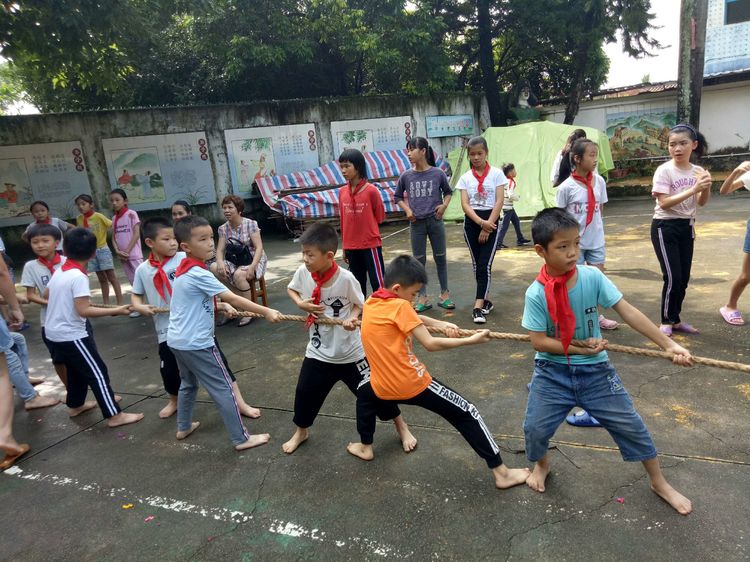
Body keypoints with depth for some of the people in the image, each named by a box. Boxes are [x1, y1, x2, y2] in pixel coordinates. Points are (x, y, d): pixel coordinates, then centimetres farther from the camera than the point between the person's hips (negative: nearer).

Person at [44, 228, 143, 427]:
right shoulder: (79, 277, -21)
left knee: (76, 369, 25)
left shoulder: (59, 272, 5)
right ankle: (114, 415, -1)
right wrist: (116, 311, -25)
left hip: (54, 332, 9)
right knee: (97, 372, -4)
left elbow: (46, 294, 22)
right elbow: (83, 310, -26)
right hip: (71, 335, -9)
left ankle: (75, 405, 40)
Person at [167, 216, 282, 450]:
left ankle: (184, 427, 42)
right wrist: (266, 311, -23)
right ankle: (241, 438, 6)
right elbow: (232, 299, -24)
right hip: (196, 343, -9)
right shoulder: (199, 274, -21)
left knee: (188, 383, 27)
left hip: (177, 340, 10)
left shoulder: (183, 270, 8)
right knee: (223, 389, -1)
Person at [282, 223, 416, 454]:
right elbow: (291, 289, 9)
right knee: (305, 392, 13)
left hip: (350, 351, -3)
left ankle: (402, 427, 32)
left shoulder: (346, 278, -24)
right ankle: (301, 432, 44)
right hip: (318, 351, 4)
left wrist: (353, 318, -26)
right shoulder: (303, 272, -14)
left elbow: (359, 303, -6)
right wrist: (301, 303, -11)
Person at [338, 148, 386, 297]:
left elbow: (380, 216, 0)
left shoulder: (371, 190, -12)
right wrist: (344, 247, 12)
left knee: (378, 282, 1)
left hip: (371, 245, -5)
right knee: (357, 284, 14)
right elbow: (343, 220, 11)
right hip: (351, 247, 5)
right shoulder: (342, 192, 4)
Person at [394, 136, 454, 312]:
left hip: (435, 221, -1)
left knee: (440, 258, 8)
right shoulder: (406, 176, -2)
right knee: (419, 260, 6)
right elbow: (398, 197, 11)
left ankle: (444, 294, 22)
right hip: (416, 223, 1)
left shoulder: (438, 173, -5)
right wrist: (407, 210, -4)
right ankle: (422, 297, 16)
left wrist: (444, 205, -7)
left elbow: (448, 192, 11)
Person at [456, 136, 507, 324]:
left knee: (485, 264, -9)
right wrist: (481, 222, -18)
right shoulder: (465, 178, 5)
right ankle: (485, 300, 23)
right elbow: (465, 204, -4)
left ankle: (478, 307, -10)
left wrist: (487, 226, -13)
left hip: (491, 222, -3)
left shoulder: (496, 173, -1)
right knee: (476, 264, 8)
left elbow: (499, 201, -6)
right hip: (471, 223, 3)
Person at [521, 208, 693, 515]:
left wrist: (669, 344, -18)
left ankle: (659, 482, 35)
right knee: (535, 427, -2)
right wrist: (579, 348, -20)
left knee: (630, 424, 9)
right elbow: (539, 341, -16)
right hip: (553, 371, -1)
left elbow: (628, 312, -15)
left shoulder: (592, 277, -14)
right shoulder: (536, 293, -18)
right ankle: (541, 465, 35)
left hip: (595, 369, 2)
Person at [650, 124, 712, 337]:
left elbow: (701, 203, 6)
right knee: (673, 278, -9)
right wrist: (693, 189, -24)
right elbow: (664, 202, -20)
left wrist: (706, 187, -13)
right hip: (665, 227, -6)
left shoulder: (697, 171, 4)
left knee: (684, 278, 10)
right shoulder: (664, 170, -12)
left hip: (687, 227, 6)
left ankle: (675, 319, 24)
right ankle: (666, 322, 8)